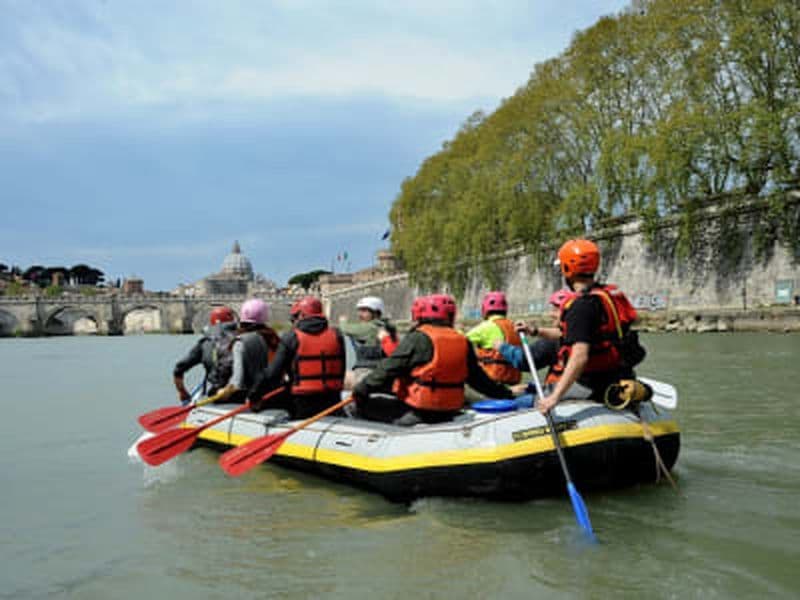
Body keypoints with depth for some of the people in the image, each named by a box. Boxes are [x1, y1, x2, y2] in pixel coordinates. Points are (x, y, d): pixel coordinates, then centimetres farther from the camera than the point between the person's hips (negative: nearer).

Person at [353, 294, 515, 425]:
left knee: (365, 403, -1)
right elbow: (477, 377, 16)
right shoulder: (463, 342, 9)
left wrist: (362, 388, -3)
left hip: (420, 408, -7)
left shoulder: (417, 338, -10)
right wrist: (505, 393, 29)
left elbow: (389, 368, -12)